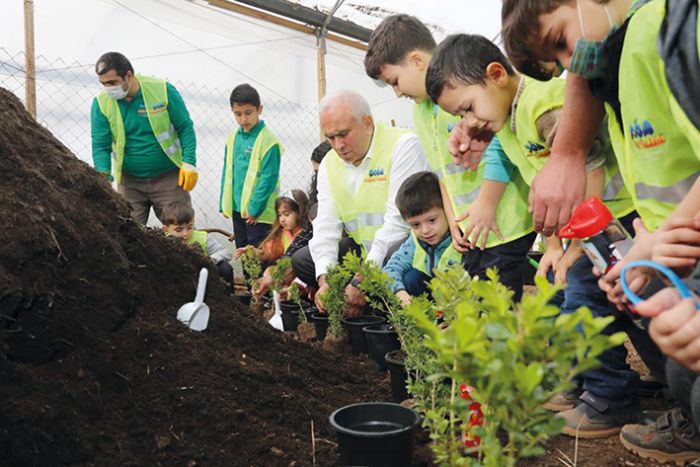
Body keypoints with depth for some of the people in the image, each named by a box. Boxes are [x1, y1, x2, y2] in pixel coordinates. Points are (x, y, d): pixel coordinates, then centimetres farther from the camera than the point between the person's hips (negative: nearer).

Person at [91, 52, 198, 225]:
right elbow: (100, 146, -3)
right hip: (129, 181, 2)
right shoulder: (101, 102, -6)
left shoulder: (162, 90, -11)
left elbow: (185, 128, -3)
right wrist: (104, 176, -20)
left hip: (168, 177, -2)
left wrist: (189, 163, -13)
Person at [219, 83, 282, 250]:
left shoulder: (268, 141, -14)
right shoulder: (233, 137, 6)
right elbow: (227, 172, 12)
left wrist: (255, 208, -16)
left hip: (258, 211, -7)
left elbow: (268, 178, -16)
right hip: (237, 207, 7)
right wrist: (224, 204, 9)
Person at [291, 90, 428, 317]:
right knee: (301, 260, 1)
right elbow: (326, 224, -3)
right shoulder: (329, 164, 4)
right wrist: (325, 280, -20)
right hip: (361, 248, 7)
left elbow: (399, 220, -26)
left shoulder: (403, 146, -18)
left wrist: (362, 281, -29)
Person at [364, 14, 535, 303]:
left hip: (503, 223, -9)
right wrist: (453, 220, 17)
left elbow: (501, 146, -20)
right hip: (471, 229, 9)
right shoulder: (419, 109, 15)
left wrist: (485, 205, -17)